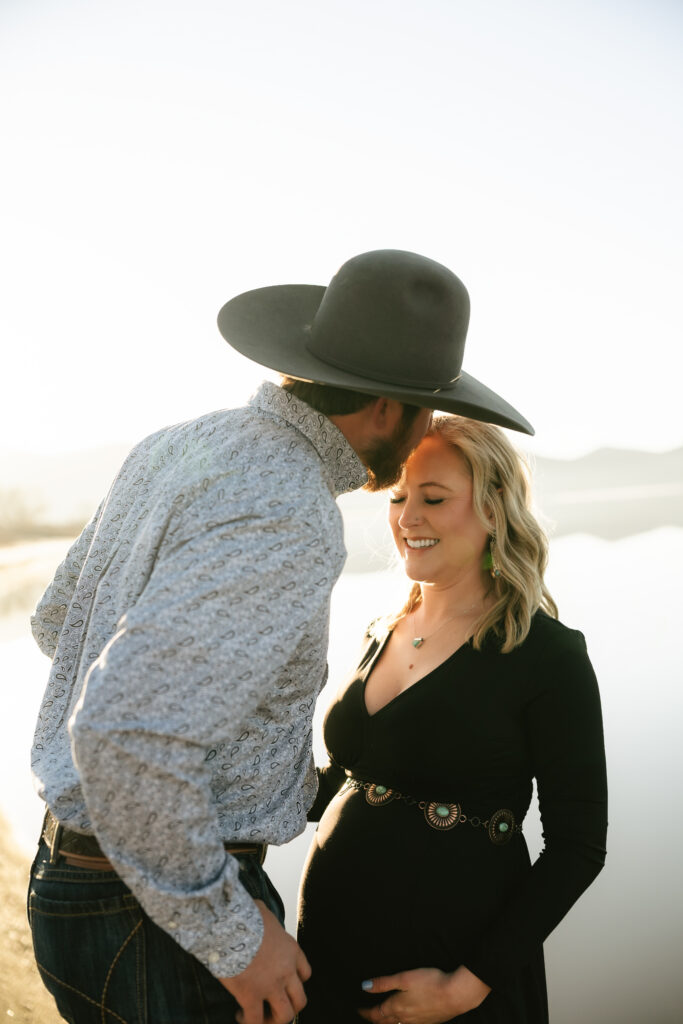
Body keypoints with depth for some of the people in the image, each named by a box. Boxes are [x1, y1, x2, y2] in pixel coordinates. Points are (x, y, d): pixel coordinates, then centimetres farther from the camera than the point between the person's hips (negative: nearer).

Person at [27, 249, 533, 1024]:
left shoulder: (181, 446, 3)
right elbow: (125, 734, -34)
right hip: (157, 926, -9)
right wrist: (231, 938, -20)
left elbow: (61, 621, 14)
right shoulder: (283, 517, -25)